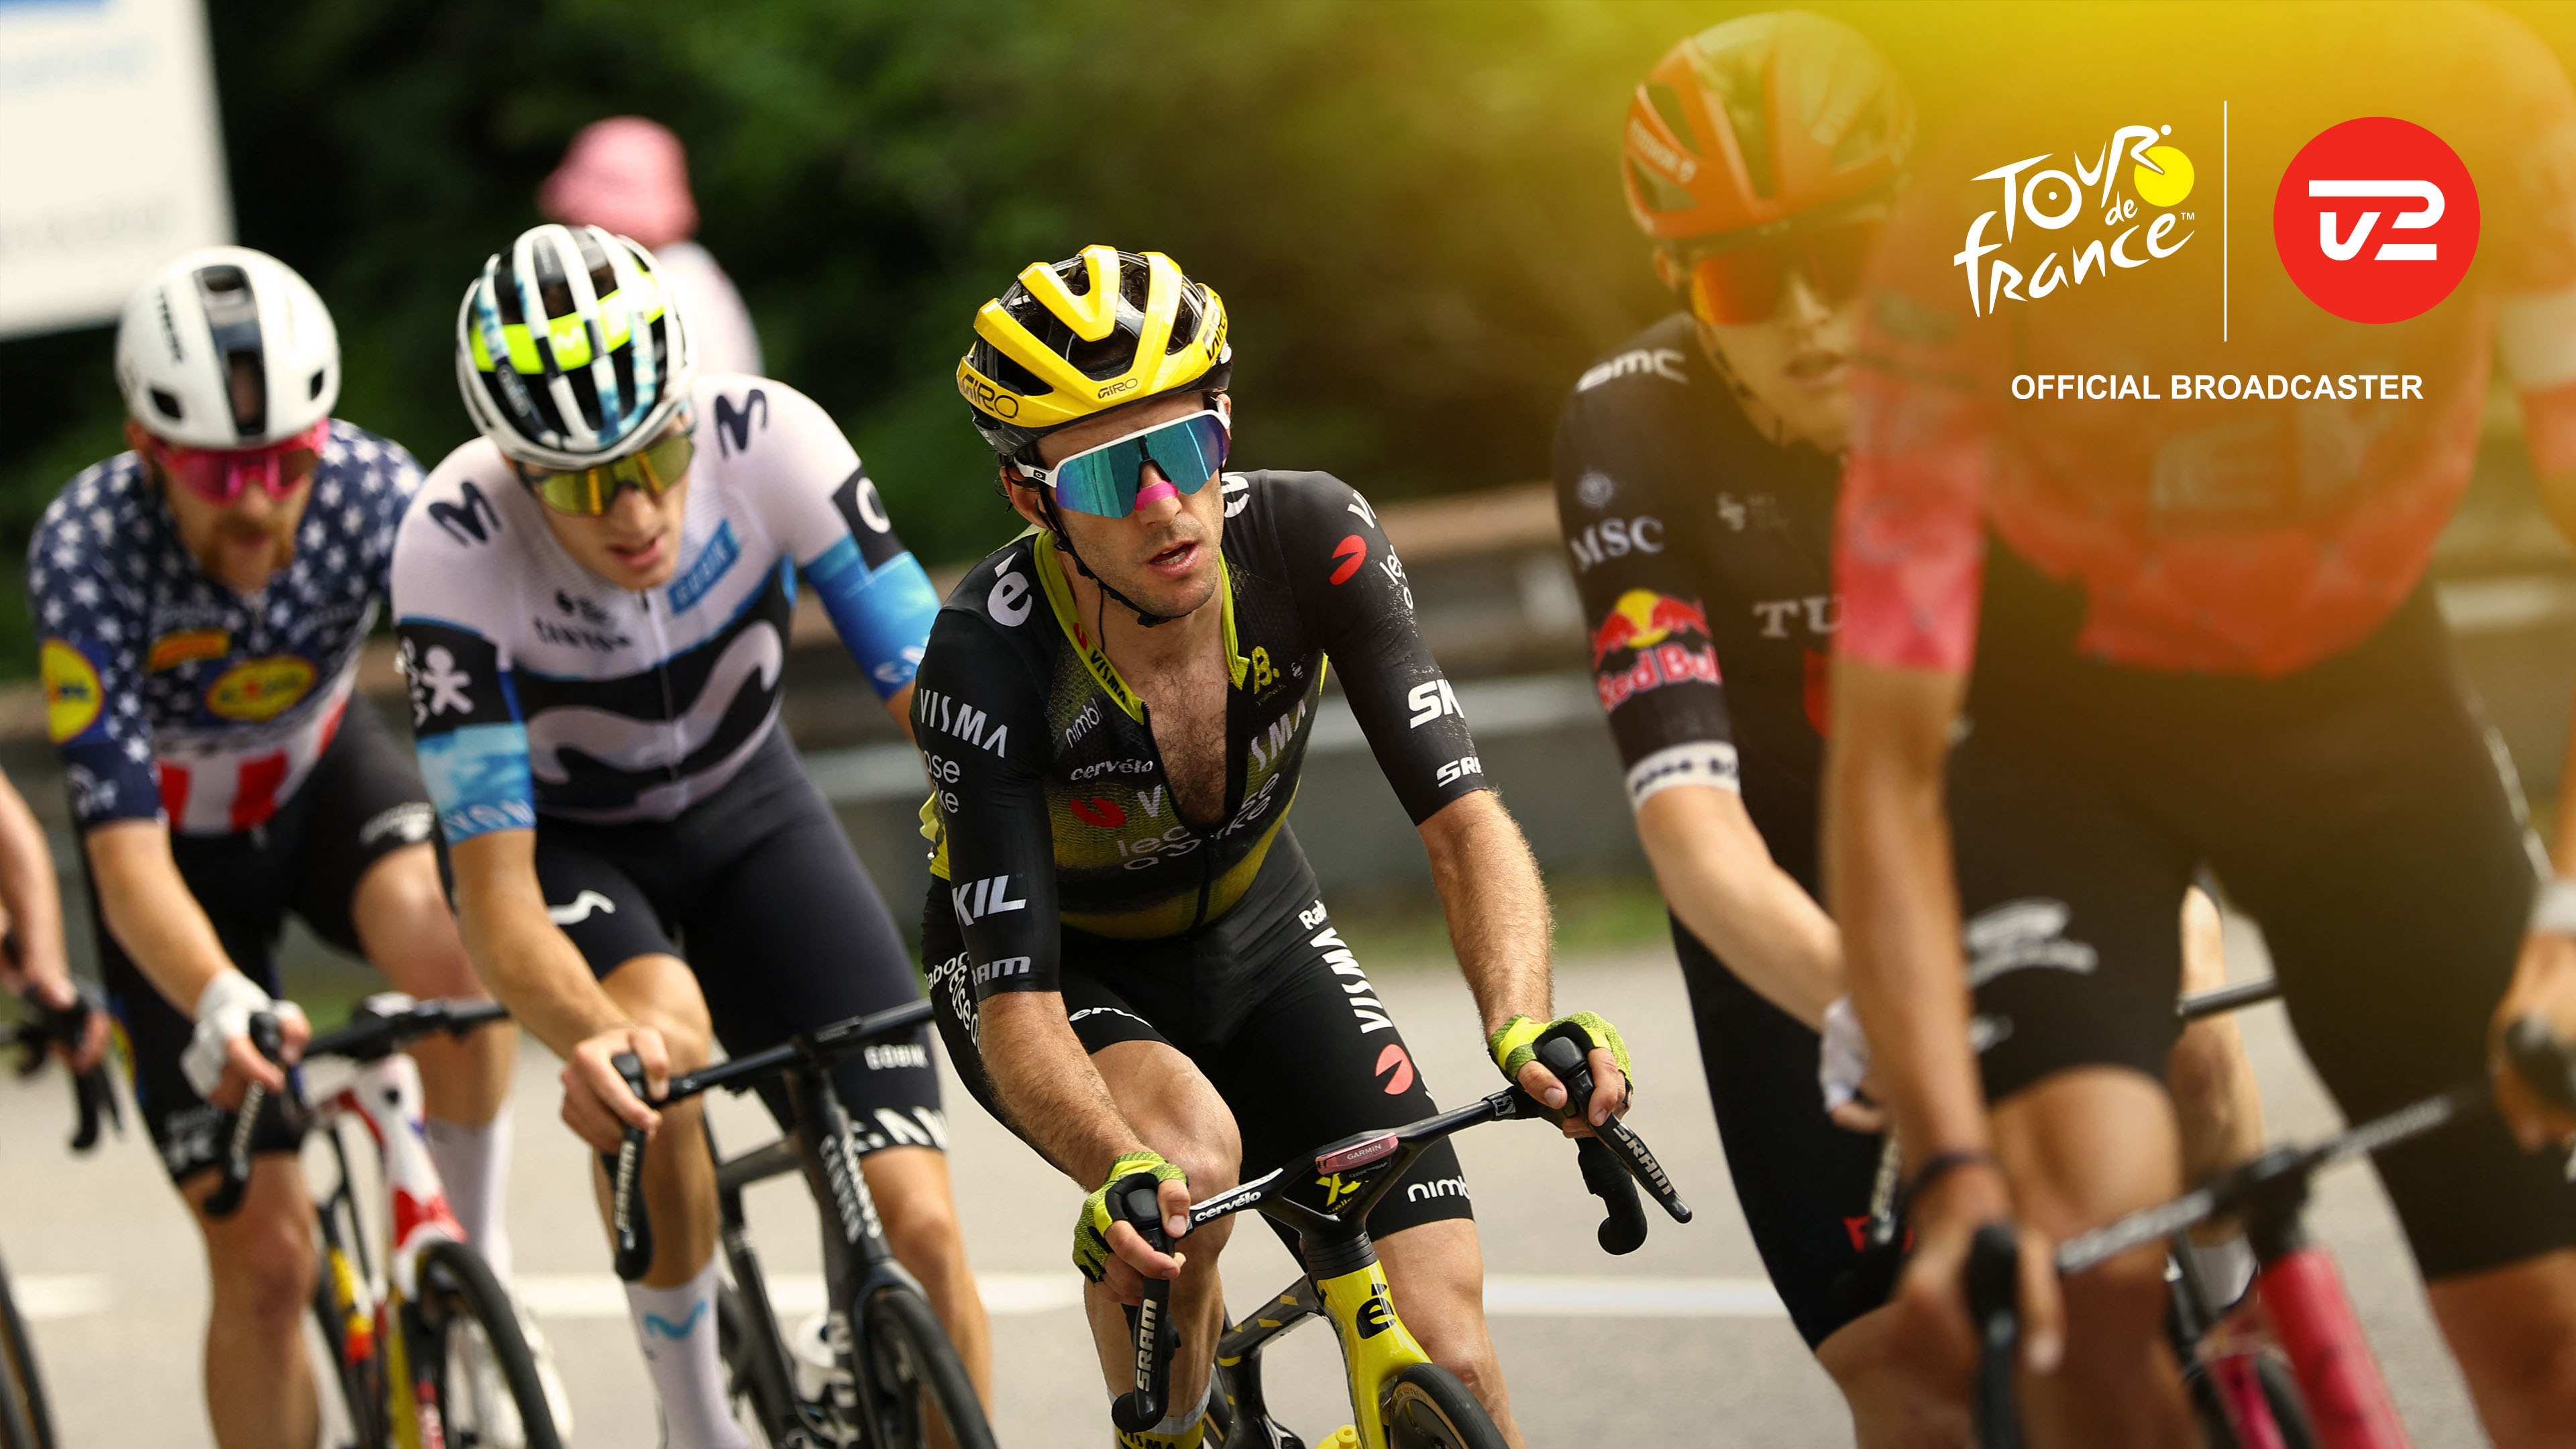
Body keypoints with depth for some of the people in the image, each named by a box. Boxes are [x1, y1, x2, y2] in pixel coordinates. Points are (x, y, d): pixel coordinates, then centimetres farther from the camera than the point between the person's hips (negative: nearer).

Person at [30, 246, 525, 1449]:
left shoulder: (373, 491, -27)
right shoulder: (87, 550, -33)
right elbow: (126, 854, -37)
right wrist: (216, 999, -55)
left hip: (325, 774, 1)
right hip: (181, 844, -1)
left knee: (449, 948, -35)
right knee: (263, 1255, -7)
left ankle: (477, 1262, -12)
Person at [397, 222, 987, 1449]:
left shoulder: (764, 437, -29)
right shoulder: (454, 546, -33)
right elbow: (494, 888, -33)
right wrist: (590, 1037, -53)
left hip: (742, 811, 2)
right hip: (558, 839, -2)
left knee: (917, 1224, -14)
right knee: (664, 1035, -36)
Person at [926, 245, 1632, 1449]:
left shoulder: (1307, 538, -26)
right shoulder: (988, 660, -33)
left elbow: (1463, 818, -29)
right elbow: (1019, 1013, -35)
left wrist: (1523, 1026, -48)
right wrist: (1118, 1173, -56)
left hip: (1253, 935, 3)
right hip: (1052, 962, -3)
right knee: (1189, 1152, -37)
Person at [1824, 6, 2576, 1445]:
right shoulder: (1970, 251, -32)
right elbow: (1888, 763, -30)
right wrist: (1955, 1164, -40)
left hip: (2359, 693, 2)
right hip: (2062, 718, -2)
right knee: (2086, 1263, -27)